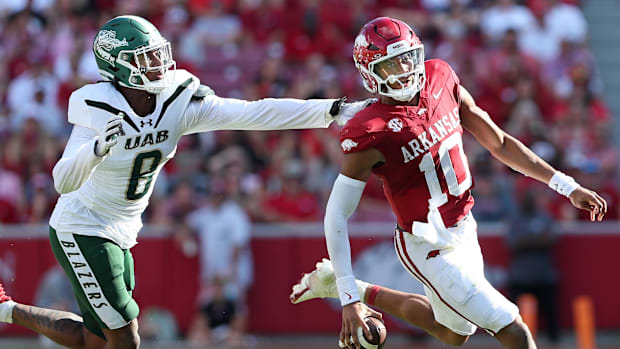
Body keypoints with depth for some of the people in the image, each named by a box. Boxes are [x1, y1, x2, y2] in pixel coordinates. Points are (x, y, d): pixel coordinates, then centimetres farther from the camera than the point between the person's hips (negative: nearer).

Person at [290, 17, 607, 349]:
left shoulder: (442, 81, -6)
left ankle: (349, 285, 39)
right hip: (428, 249, -7)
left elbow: (499, 143, 5)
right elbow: (336, 215, -18)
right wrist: (349, 302, -23)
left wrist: (567, 186, 3)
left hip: (463, 231, 7)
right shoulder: (369, 134, -23)